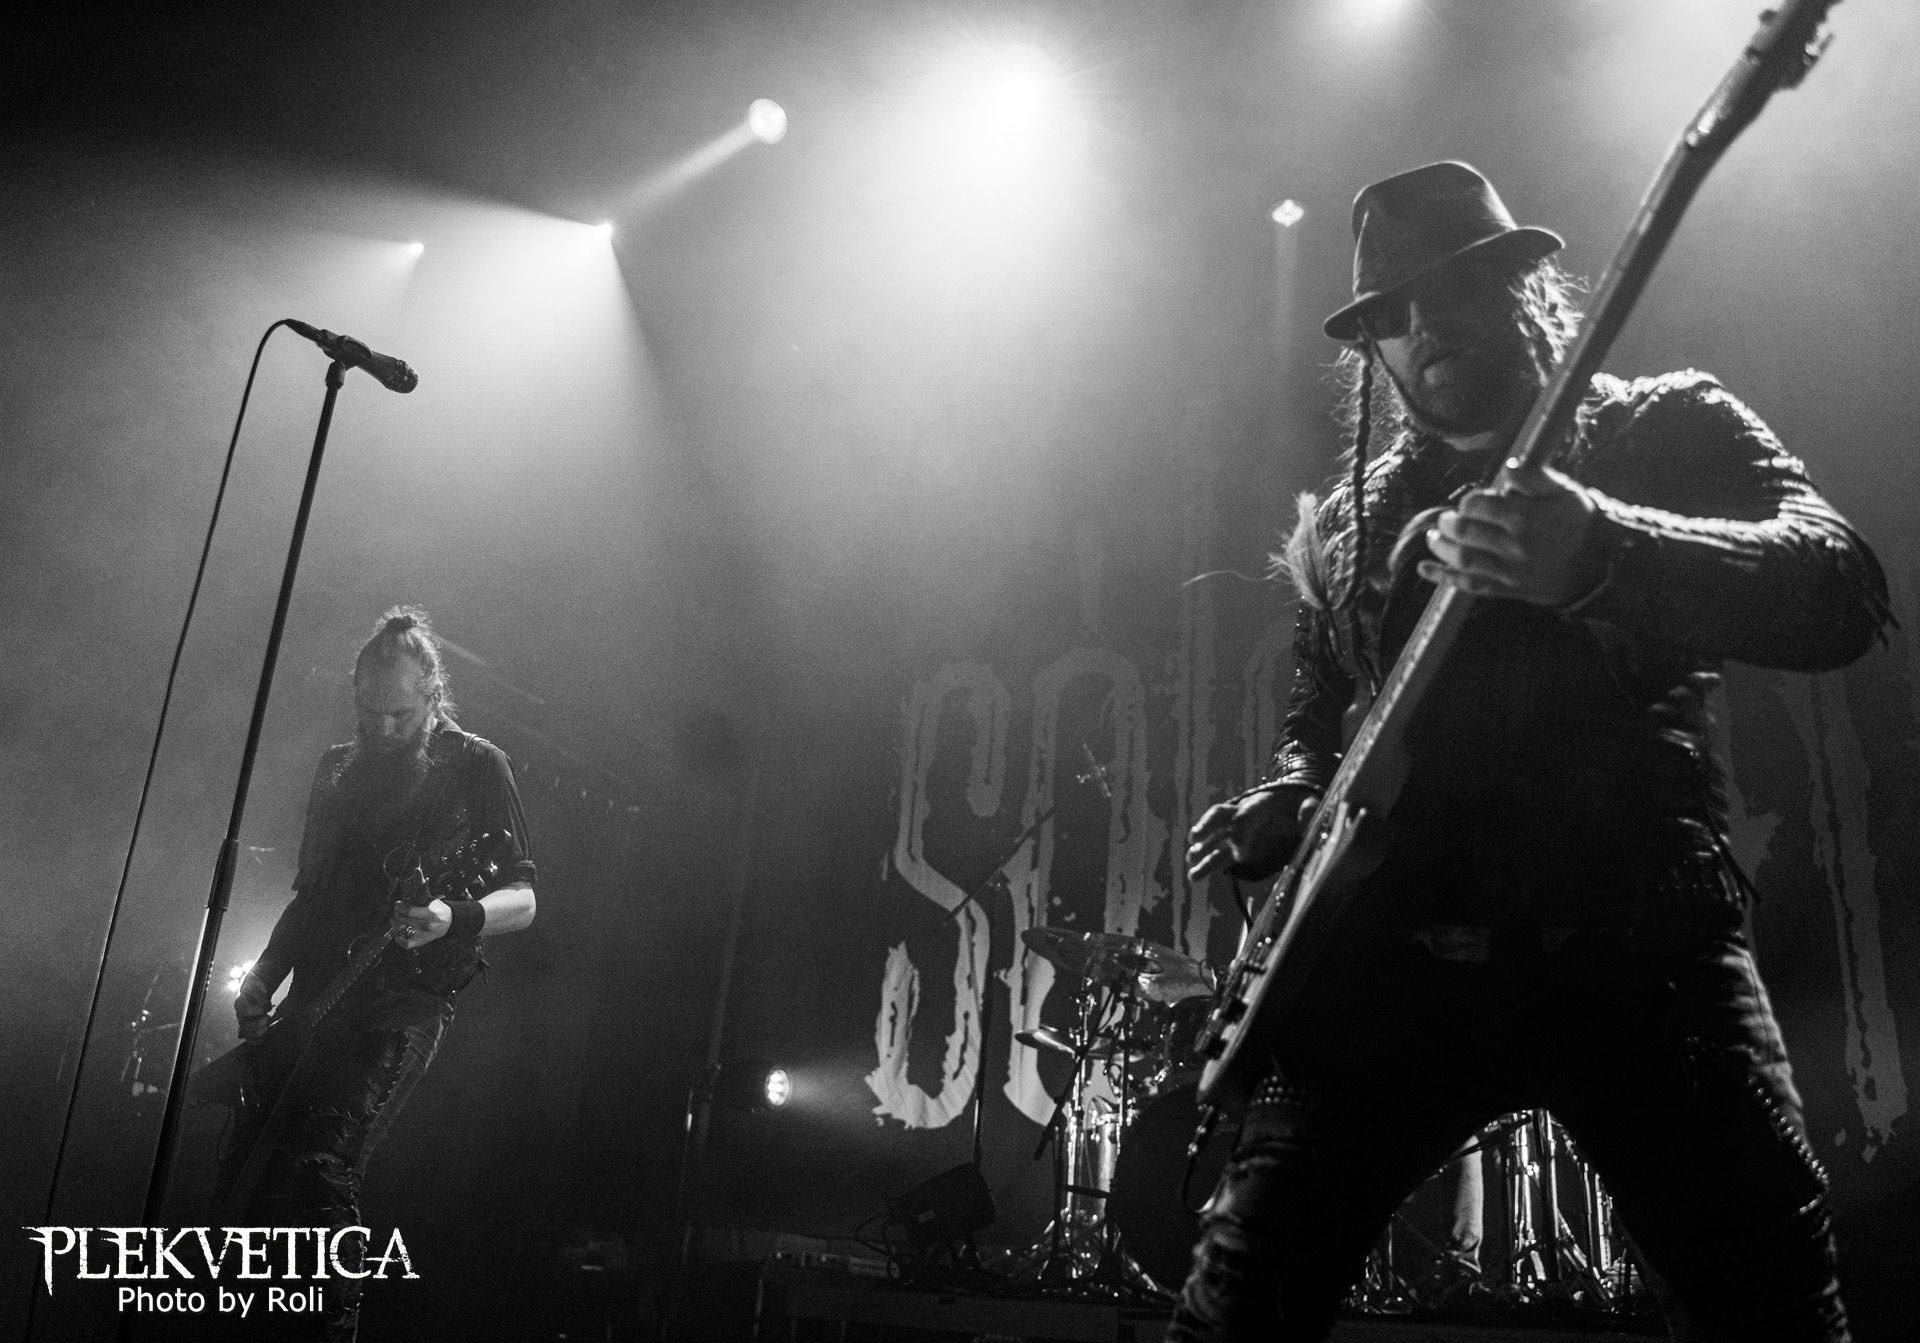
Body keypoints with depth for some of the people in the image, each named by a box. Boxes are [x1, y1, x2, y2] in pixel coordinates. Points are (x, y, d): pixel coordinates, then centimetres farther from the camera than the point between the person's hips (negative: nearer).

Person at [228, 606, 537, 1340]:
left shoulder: (475, 766, -2)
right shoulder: (338, 768, 15)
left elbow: (523, 900, -6)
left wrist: (453, 919, -26)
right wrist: (263, 974, 8)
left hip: (406, 998, -7)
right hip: (314, 996, 7)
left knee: (319, 1169, -22)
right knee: (246, 1160, 4)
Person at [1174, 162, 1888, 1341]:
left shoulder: (1670, 430, 7)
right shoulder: (1342, 524, 19)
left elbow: (1842, 596, -12)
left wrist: (1604, 554, -31)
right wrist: (1284, 804, 2)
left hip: (1637, 943, -2)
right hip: (1391, 956, 3)